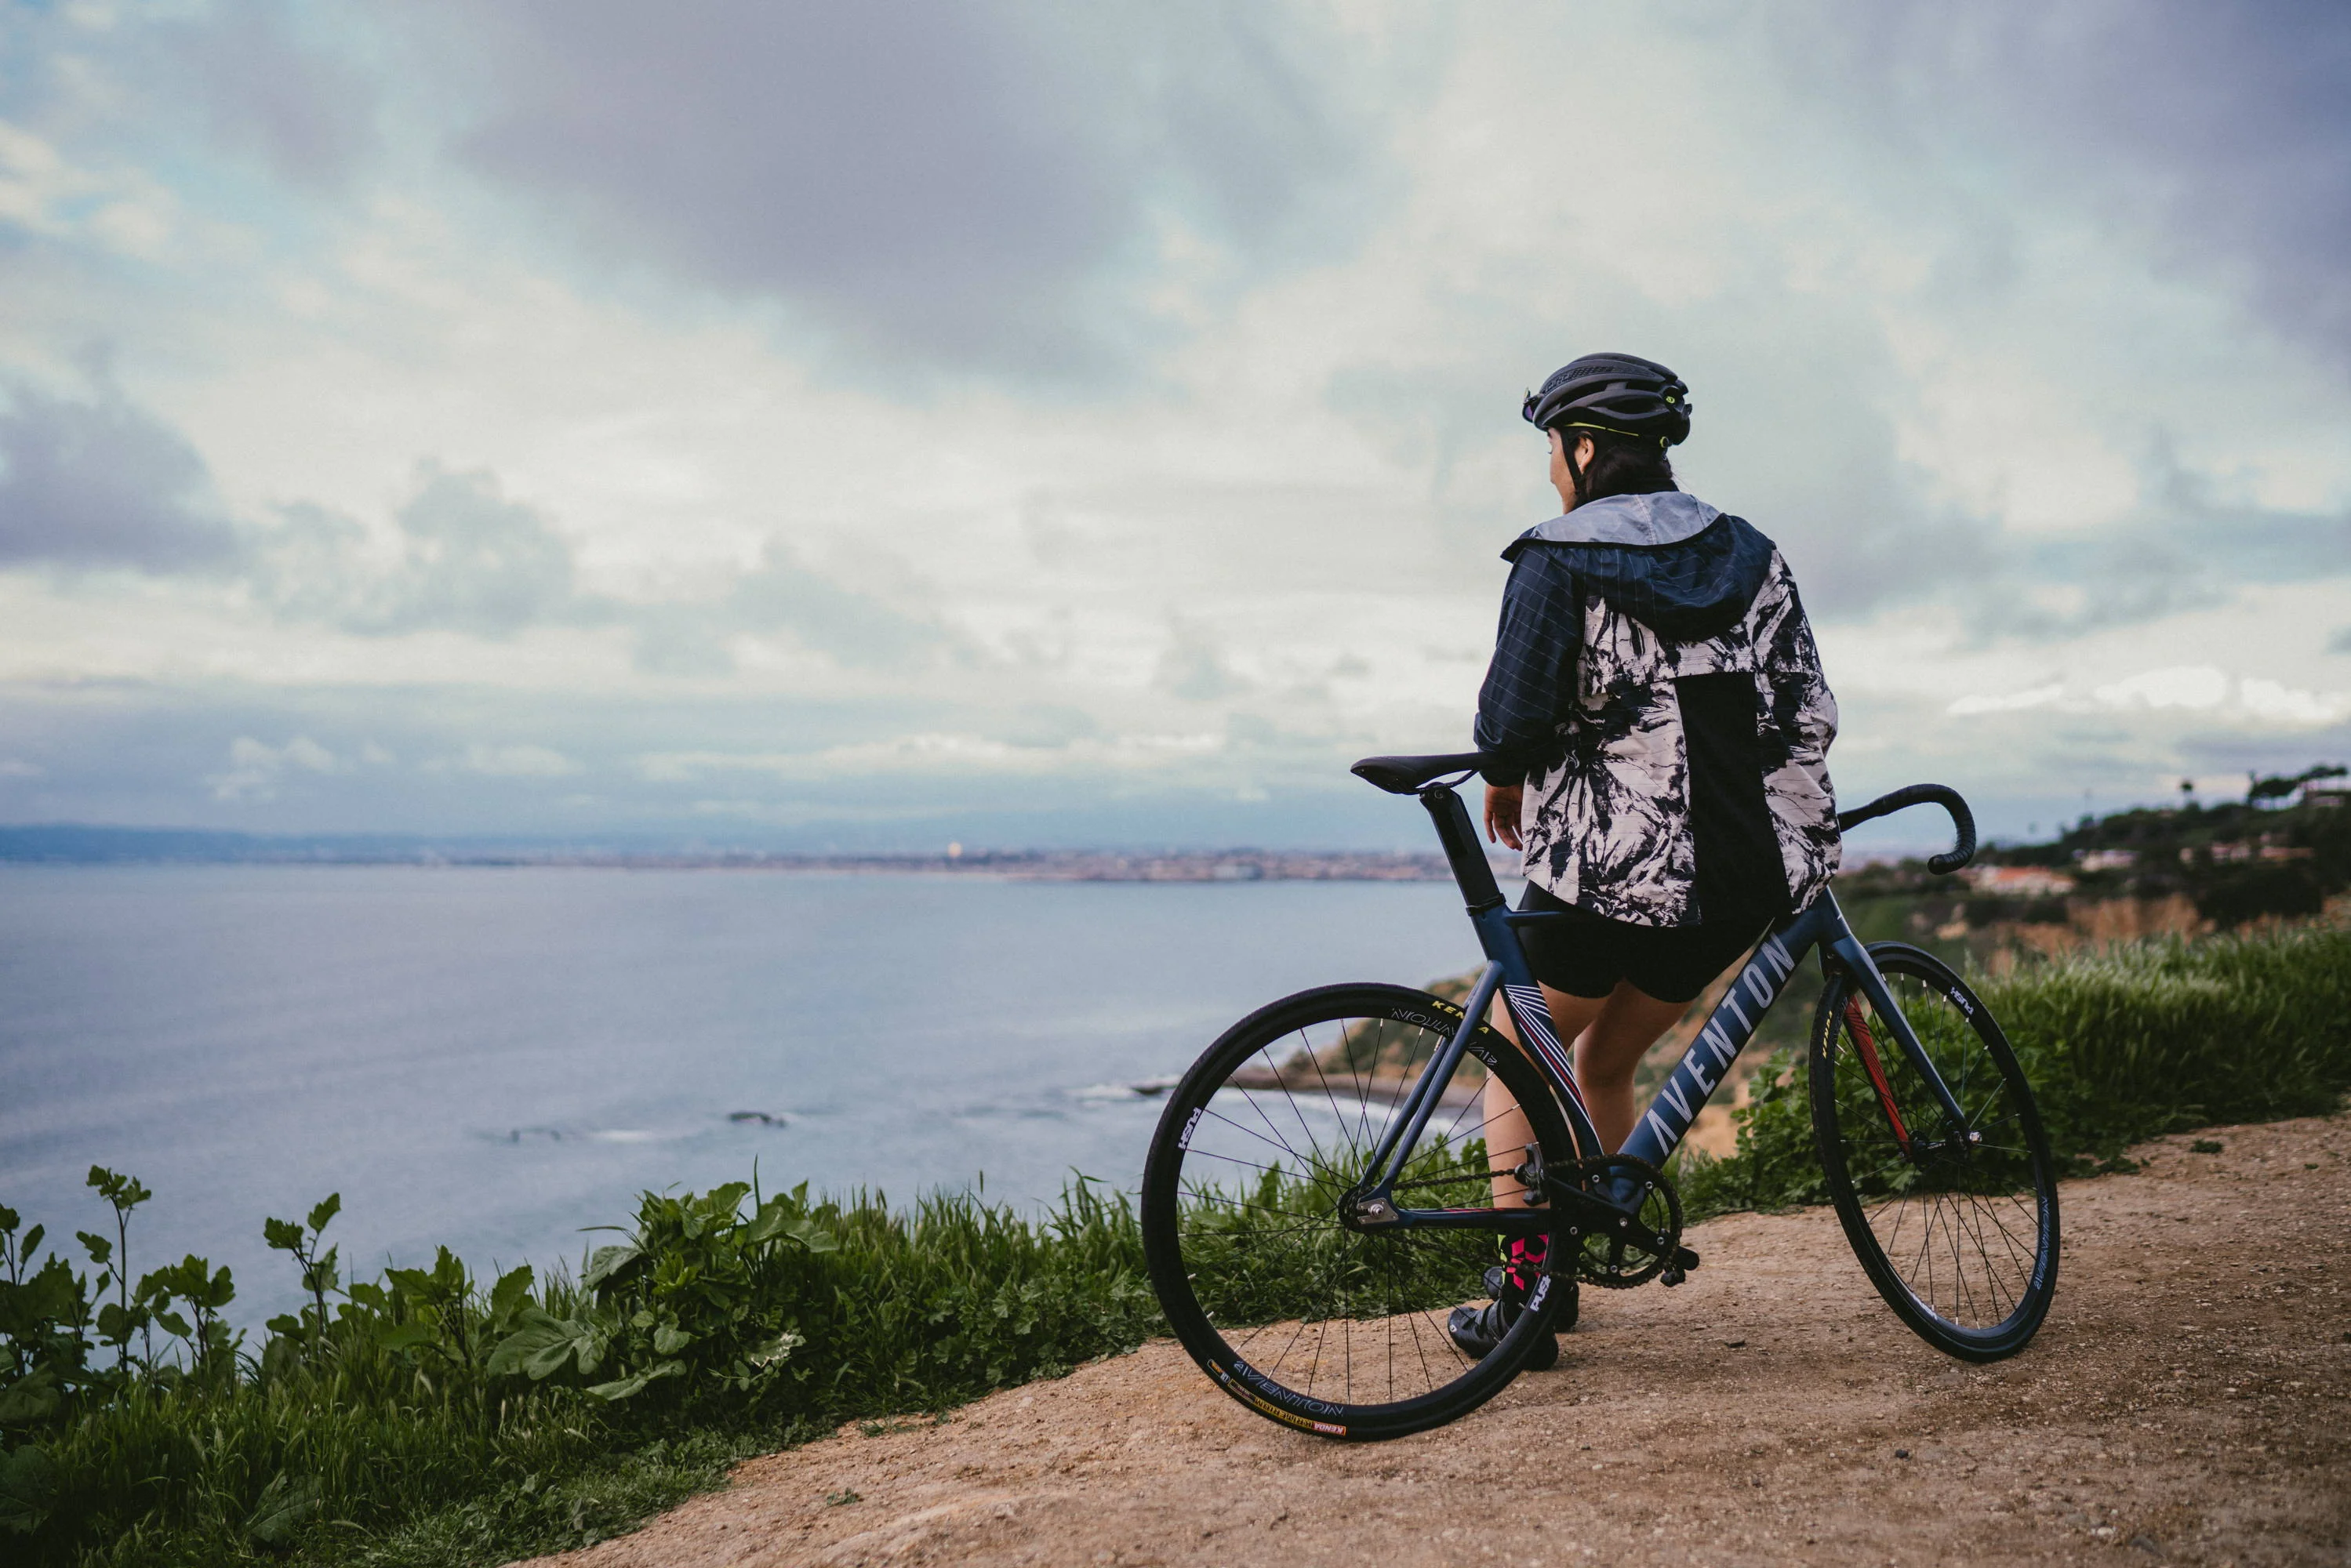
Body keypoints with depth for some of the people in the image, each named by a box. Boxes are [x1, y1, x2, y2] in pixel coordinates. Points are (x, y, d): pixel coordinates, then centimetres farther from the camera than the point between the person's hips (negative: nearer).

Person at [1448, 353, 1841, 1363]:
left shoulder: (1557, 564, -7)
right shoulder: (1749, 554, 11)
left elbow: (1514, 717, -13)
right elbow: (1808, 713, 9)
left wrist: (1505, 781, 8)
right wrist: (1801, 834, 19)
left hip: (1605, 872, -6)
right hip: (1745, 878, 6)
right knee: (1607, 1063, 24)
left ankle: (1525, 1292, 11)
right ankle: (1572, 1257, 31)